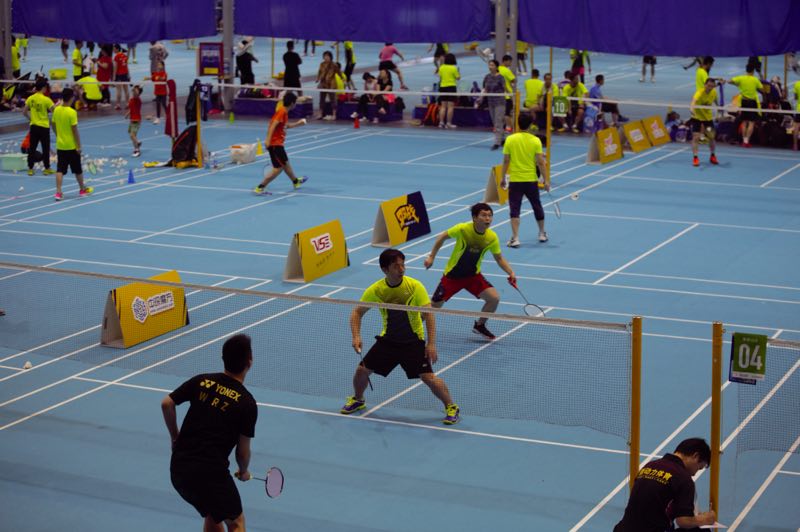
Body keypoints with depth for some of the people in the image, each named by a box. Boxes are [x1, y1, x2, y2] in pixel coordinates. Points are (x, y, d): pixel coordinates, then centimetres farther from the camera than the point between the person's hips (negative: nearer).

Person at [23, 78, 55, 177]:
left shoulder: (30, 98, 0)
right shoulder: (46, 100, -14)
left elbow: (24, 112, 4)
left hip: (34, 126, 4)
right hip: (44, 127, -4)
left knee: (32, 148, 9)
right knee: (45, 148, 6)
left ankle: (30, 169, 10)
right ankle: (47, 169, 11)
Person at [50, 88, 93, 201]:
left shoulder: (56, 110, 0)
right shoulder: (72, 112, -18)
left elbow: (54, 126, 10)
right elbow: (75, 130, -18)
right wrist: (79, 146, -12)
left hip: (60, 145, 5)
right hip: (71, 146, -5)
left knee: (60, 170, 3)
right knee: (77, 169, 12)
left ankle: (58, 192, -5)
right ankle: (83, 189, 28)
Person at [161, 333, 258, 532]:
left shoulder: (201, 381, 5)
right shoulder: (247, 403, -6)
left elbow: (166, 403, 3)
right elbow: (243, 451, -1)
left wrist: (175, 437, 17)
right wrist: (243, 472, 20)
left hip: (178, 469, 5)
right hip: (212, 472, -5)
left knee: (212, 515, 27)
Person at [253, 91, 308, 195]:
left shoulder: (284, 111, 11)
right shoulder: (282, 112, -18)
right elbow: (273, 126, -27)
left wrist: (298, 123, 33)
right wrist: (268, 140, -34)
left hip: (278, 143, 10)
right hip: (275, 144, -10)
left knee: (286, 163, 27)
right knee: (278, 168, -6)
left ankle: (296, 181, 47)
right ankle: (260, 188, -7)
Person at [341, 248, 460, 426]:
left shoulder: (415, 286, -18)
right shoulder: (375, 290, -11)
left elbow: (428, 314, -17)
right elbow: (357, 312, 0)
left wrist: (431, 344, -23)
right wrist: (356, 337, -15)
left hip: (413, 341, -3)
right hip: (388, 340, 3)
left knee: (428, 377, -17)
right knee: (362, 370, 1)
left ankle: (451, 407, 5)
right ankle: (358, 400, 32)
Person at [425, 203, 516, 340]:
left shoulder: (492, 237, -14)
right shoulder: (462, 229, -24)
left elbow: (499, 258, 0)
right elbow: (442, 237, -6)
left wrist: (511, 273, -15)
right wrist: (431, 257, -7)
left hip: (473, 276, 3)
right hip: (452, 275, -3)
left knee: (494, 298, -14)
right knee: (434, 307, -1)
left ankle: (479, 326, 12)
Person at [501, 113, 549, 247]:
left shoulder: (510, 139, -6)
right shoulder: (535, 140, -7)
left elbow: (506, 161, -3)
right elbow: (540, 162, -8)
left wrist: (503, 178, 7)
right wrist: (546, 180, -2)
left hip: (515, 180, -1)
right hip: (531, 180, 1)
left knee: (514, 209, 0)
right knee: (537, 207, 19)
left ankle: (515, 238, -10)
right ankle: (542, 233, 34)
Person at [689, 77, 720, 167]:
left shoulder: (714, 92, -10)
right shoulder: (700, 93, -29)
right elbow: (694, 100, -51)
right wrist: (692, 108, -71)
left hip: (708, 117, 5)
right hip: (697, 117, -5)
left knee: (712, 137, 6)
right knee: (696, 137, -14)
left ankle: (712, 156, 26)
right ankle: (695, 158, -5)